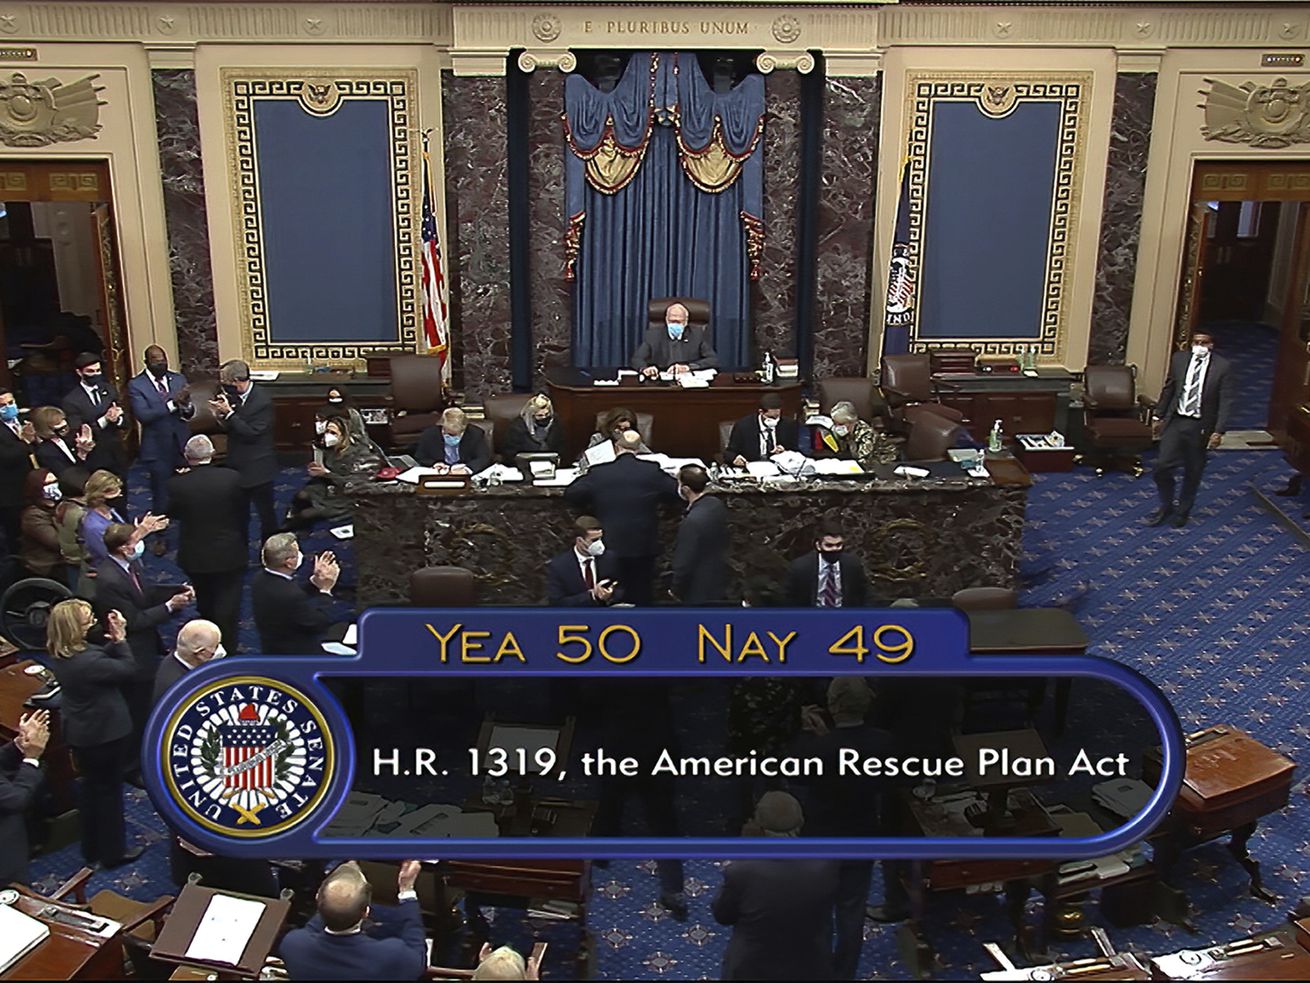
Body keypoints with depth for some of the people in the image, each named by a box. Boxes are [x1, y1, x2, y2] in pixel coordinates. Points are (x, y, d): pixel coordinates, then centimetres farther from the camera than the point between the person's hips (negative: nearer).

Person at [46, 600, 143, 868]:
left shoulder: (60, 654, -7)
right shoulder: (86, 662, -34)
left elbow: (102, 659, 3)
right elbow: (128, 670, -23)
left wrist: (114, 642, -12)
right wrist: (121, 639, -15)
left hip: (80, 732, 8)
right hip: (105, 733, -8)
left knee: (92, 787, 24)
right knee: (109, 790, 11)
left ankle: (92, 848, 39)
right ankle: (113, 852, 26)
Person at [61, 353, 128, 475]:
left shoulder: (109, 390, 6)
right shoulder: (71, 400, -10)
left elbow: (125, 422, 7)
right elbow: (76, 434, -15)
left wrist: (117, 419, -17)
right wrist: (104, 420, -25)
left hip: (117, 456, 4)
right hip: (94, 461, -4)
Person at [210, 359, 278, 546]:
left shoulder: (262, 400, -20)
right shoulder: (235, 397, 1)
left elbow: (251, 433, -26)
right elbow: (232, 429, 9)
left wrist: (228, 413, -25)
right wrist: (221, 416, -11)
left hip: (257, 468, -7)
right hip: (238, 466, 7)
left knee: (265, 513, 7)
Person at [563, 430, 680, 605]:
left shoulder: (599, 473, -9)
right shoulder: (652, 471, -9)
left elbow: (570, 494, -2)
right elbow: (677, 492, 1)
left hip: (611, 547, 0)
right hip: (644, 547, 0)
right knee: (641, 597, 13)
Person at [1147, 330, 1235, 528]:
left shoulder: (1223, 366, -8)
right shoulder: (1179, 359, 1)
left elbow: (1225, 401, -9)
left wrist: (1218, 431, -15)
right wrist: (1159, 416, 11)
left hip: (1200, 427, -2)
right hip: (1175, 422, 2)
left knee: (1193, 473, 10)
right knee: (1162, 467, -3)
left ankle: (1182, 511, 30)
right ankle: (1166, 506, 21)